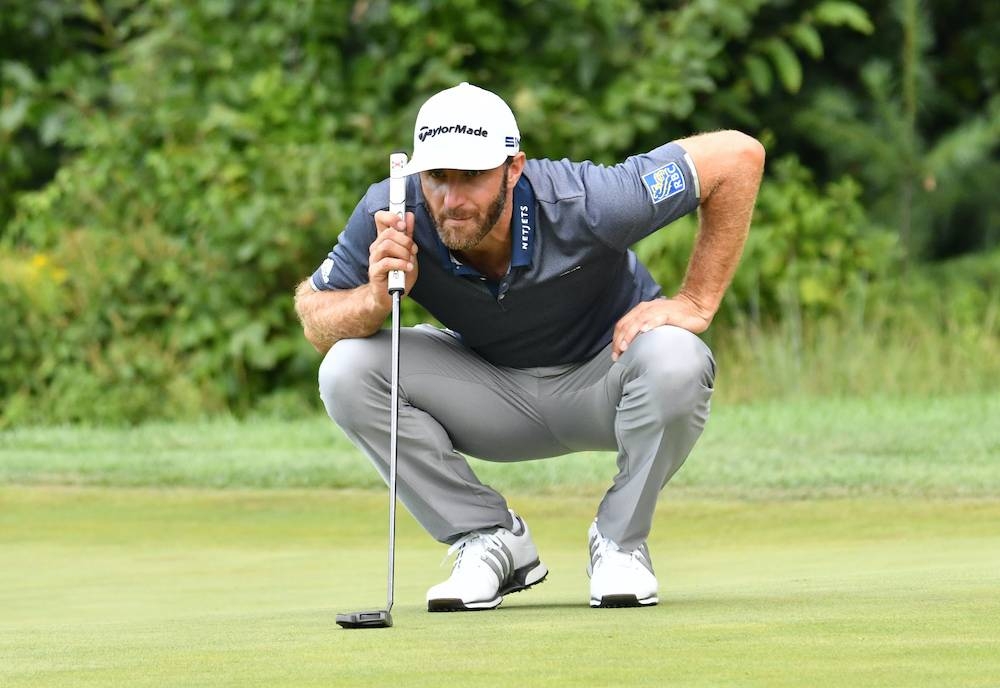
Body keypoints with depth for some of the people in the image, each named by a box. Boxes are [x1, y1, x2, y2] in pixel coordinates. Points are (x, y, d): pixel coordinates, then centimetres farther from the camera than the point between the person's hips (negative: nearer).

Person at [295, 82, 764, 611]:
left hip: (604, 374, -3)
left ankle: (621, 542, -9)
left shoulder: (580, 204, -32)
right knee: (347, 371, -22)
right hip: (493, 391, 3)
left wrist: (695, 304, -22)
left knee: (674, 359, -36)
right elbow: (314, 317, -16)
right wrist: (377, 297, -38)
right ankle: (491, 540, -5)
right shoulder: (389, 217, -25)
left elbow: (738, 155, -25)